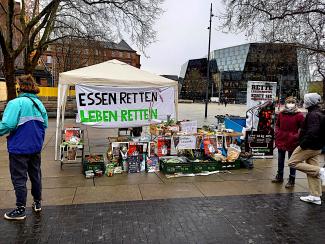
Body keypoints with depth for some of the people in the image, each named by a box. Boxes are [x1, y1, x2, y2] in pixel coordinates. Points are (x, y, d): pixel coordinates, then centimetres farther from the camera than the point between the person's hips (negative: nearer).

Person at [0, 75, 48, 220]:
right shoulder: (39, 104, 4)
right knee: (35, 175, 19)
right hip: (36, 147, 7)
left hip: (19, 148, -7)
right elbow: (45, 125, 8)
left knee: (19, 178, 6)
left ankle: (20, 210, 16)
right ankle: (37, 203, 32)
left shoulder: (16, 103, -19)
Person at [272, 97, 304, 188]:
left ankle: (291, 180, 15)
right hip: (281, 140, 5)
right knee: (280, 160, 17)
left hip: (292, 142, -5)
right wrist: (277, 133, 5)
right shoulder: (281, 114, 5)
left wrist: (296, 136, -13)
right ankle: (279, 176, 32)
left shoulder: (299, 115, -7)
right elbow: (277, 125, 18)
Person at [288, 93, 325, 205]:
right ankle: (316, 196, 14)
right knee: (312, 168, 10)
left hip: (309, 146, -10)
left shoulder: (312, 115, -17)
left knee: (293, 162, 0)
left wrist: (303, 144, -22)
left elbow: (312, 133, -27)